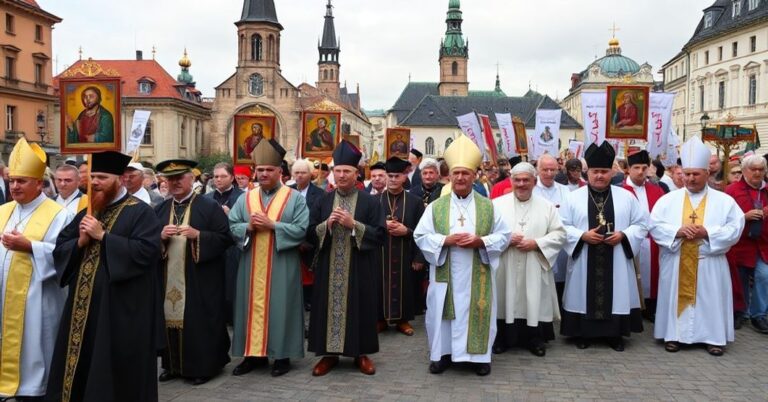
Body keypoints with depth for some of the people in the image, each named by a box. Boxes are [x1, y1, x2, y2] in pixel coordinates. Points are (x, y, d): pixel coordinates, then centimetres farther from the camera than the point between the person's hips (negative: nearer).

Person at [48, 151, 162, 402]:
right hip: (83, 304, 7)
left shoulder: (139, 211, -8)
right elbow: (59, 249, 13)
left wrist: (103, 236, -19)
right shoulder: (87, 212, 14)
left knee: (114, 369, 3)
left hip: (121, 306, -7)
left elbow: (146, 251, -21)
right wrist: (80, 242, -9)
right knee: (81, 366, 13)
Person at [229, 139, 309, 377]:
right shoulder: (245, 199, 9)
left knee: (280, 307, 2)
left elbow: (301, 229, -11)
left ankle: (282, 355, 13)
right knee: (253, 307, 8)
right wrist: (249, 227, -15)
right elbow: (231, 226, 5)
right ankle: (254, 353, 19)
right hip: (252, 266, 4)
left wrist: (272, 225, -18)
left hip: (281, 266, -3)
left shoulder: (295, 198, -2)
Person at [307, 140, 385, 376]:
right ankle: (329, 353, 18)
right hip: (329, 268, 2)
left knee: (358, 308, 4)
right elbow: (310, 233, 4)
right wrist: (327, 224, -15)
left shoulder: (369, 202, -2)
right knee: (330, 307, 6)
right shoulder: (324, 201, 6)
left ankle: (361, 353, 18)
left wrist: (353, 224, -18)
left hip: (358, 269, -2)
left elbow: (380, 234, -8)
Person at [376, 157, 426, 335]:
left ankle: (403, 320, 21)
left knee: (404, 286, 7)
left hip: (405, 256, -1)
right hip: (380, 255, 1)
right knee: (381, 287, 7)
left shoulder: (415, 201, 0)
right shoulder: (374, 200, 3)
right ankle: (381, 319, 22)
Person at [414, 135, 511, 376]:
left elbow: (504, 235, 3)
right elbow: (421, 236, -1)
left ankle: (480, 355, 19)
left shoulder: (488, 206, 3)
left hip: (478, 275, 0)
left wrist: (481, 241, -15)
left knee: (477, 313, 5)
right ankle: (443, 353, 20)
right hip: (445, 275, 0)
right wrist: (446, 240, -16)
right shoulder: (436, 207, 2)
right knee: (444, 311, 6)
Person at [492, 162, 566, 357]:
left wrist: (536, 243, -12)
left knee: (533, 301, 4)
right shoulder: (498, 204, 3)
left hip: (534, 269, 0)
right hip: (505, 268, 0)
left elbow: (559, 234, 1)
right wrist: (506, 238, -15)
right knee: (506, 301, 5)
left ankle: (535, 339, 19)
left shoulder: (547, 206, 5)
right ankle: (502, 338, 18)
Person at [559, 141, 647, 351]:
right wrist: (582, 235, -16)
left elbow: (641, 225, 5)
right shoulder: (574, 197, 0)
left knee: (616, 294, 6)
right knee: (585, 294, 4)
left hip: (616, 262, 1)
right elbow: (562, 226, -2)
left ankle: (615, 334, 20)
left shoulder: (626, 196, 3)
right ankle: (583, 334, 18)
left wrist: (623, 235, -13)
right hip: (585, 261, -1)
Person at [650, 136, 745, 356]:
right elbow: (654, 225, -2)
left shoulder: (724, 201, 3)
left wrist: (707, 232, -18)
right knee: (677, 297, 5)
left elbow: (735, 228, -5)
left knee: (710, 299, 4)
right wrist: (677, 231, -18)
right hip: (676, 264, 1)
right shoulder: (668, 199, 4)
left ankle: (713, 336, 15)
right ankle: (673, 334, 13)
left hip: (709, 265, 0)